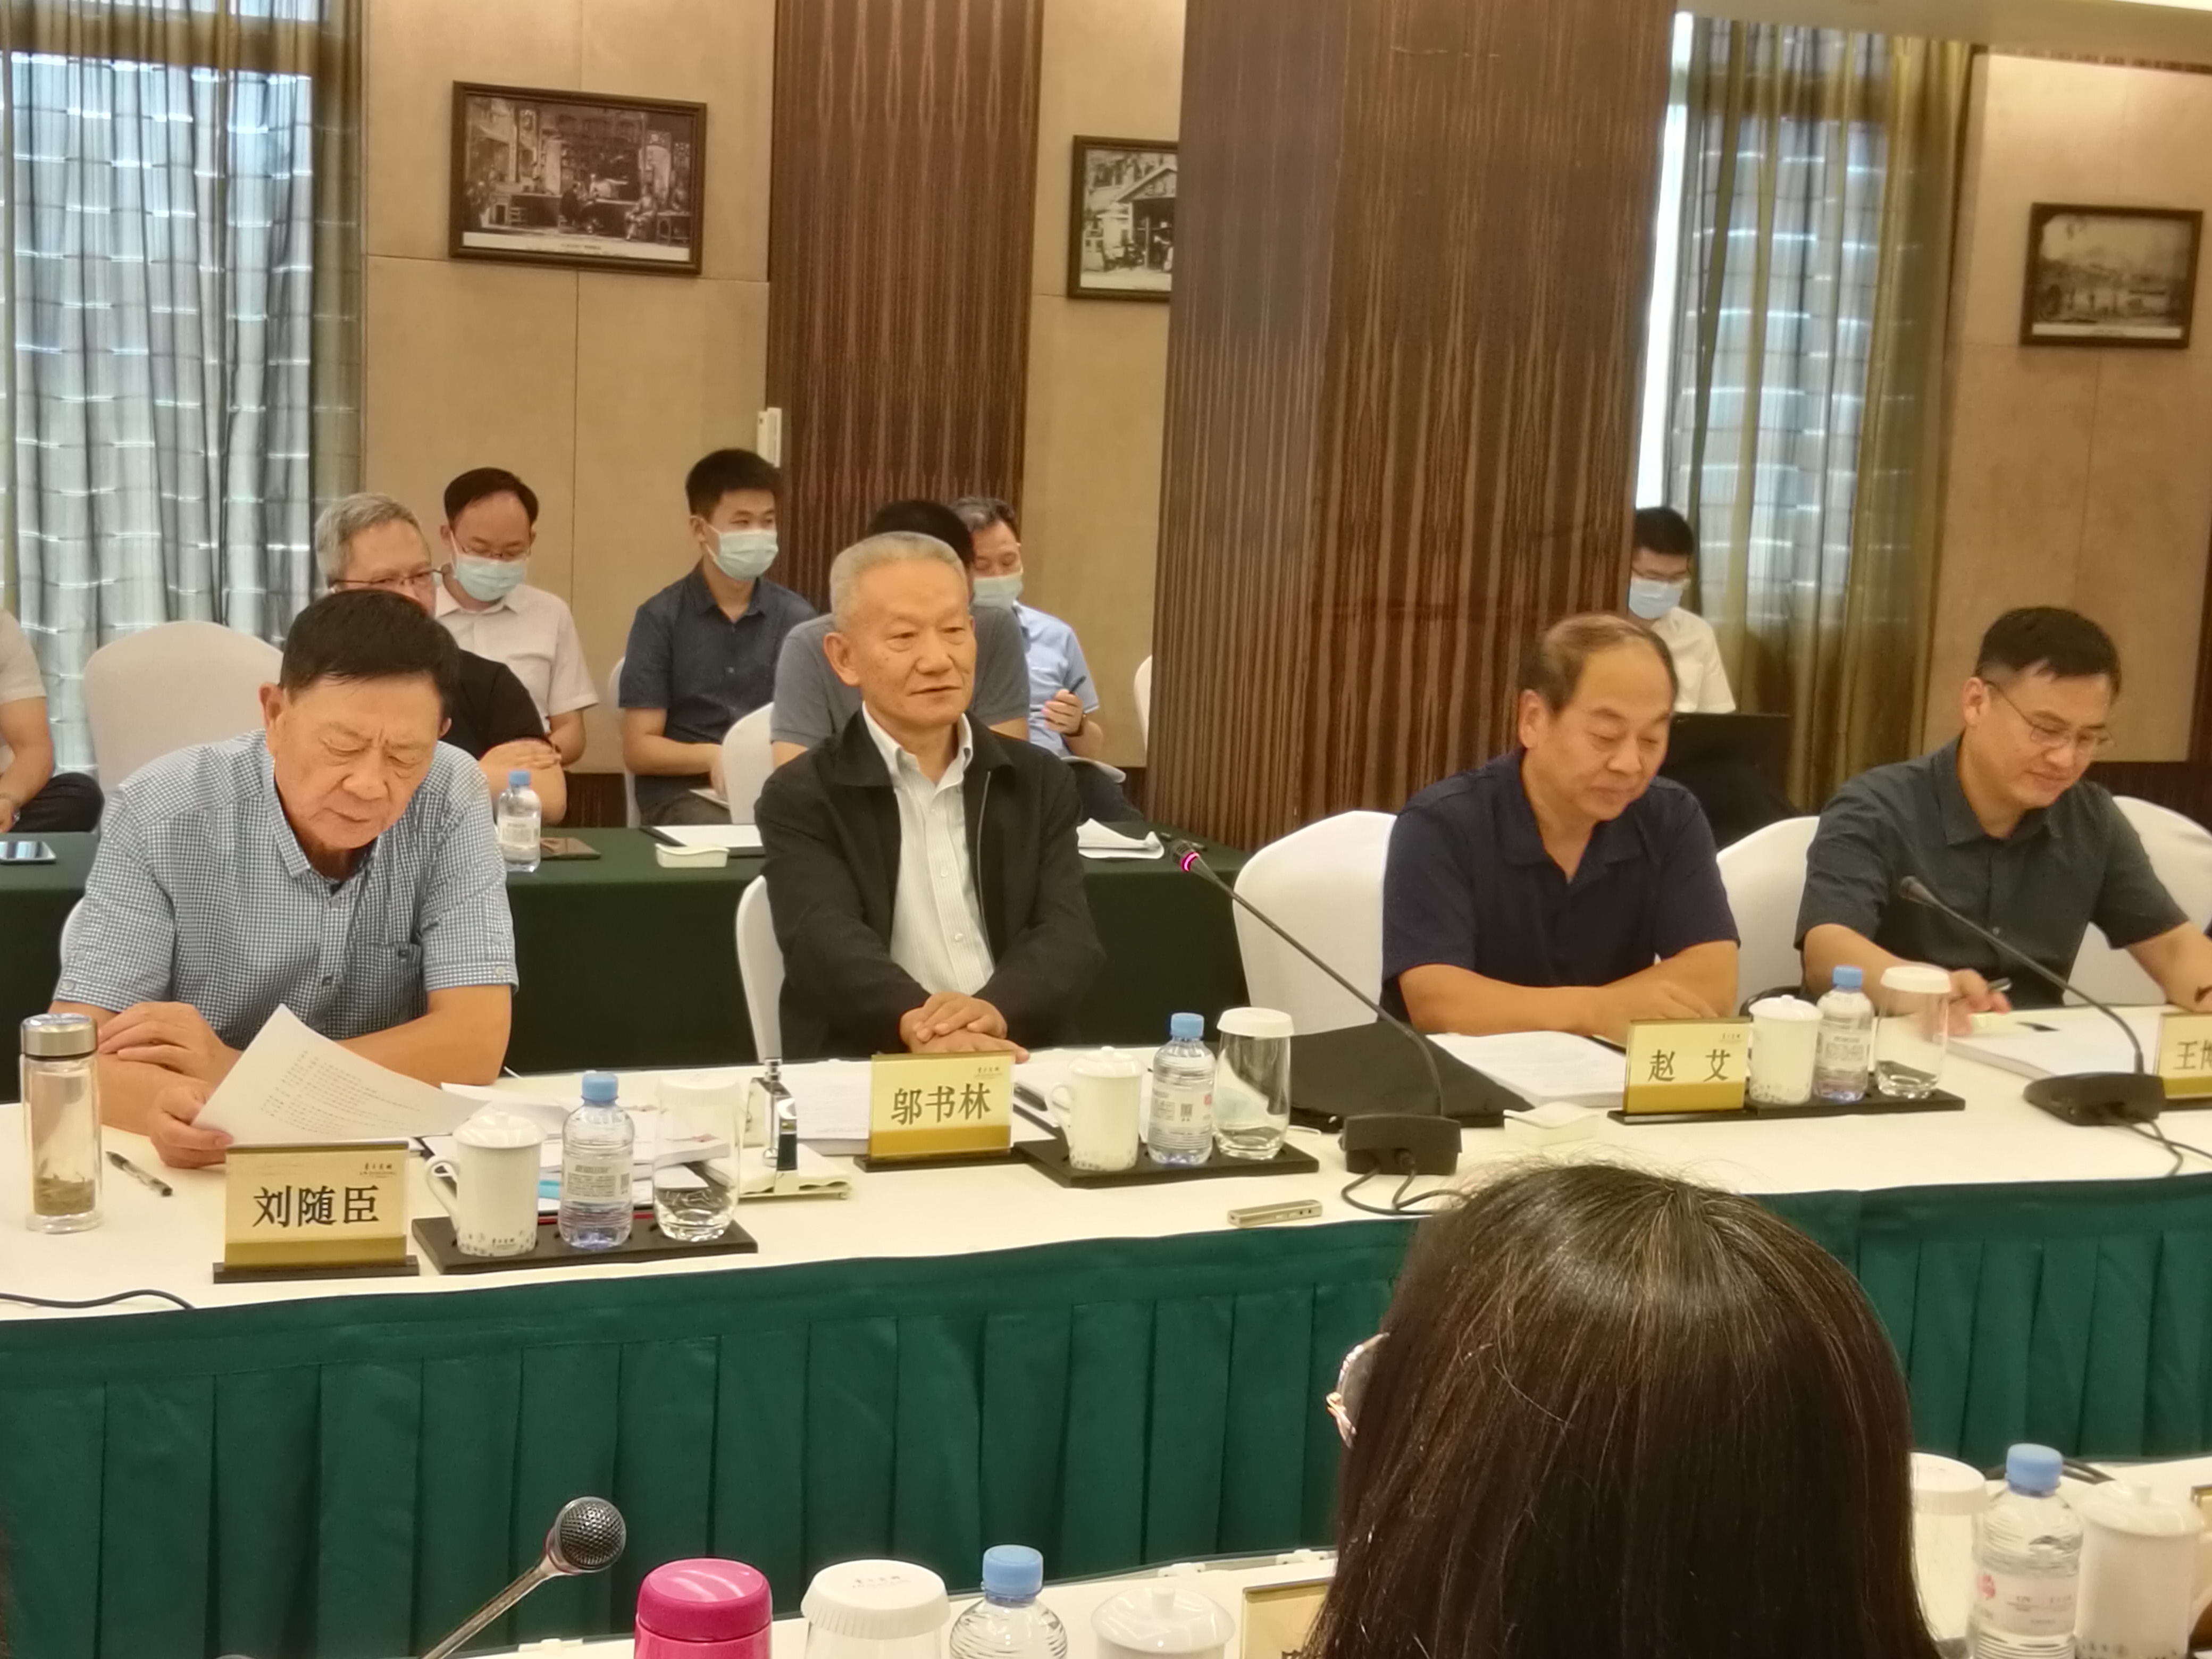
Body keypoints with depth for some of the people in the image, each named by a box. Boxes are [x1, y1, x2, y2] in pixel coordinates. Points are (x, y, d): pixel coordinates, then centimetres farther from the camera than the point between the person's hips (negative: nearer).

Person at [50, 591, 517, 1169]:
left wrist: (240, 1074, -21)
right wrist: (168, 1103, -38)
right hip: (193, 1173, 0)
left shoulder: (451, 796, -10)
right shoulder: (159, 812, -12)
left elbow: (475, 1044, -15)